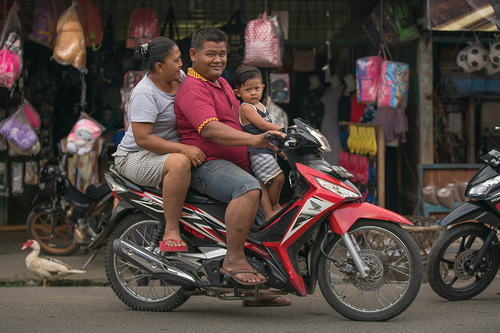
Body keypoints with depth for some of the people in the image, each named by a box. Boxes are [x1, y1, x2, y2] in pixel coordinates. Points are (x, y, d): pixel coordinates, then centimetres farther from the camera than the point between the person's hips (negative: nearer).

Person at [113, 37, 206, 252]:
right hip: (137, 157, -9)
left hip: (171, 151, 9)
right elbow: (142, 138, -28)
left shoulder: (180, 78, 4)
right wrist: (183, 149, -33)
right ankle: (171, 231, -32)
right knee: (180, 162, -37)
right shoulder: (144, 93, -21)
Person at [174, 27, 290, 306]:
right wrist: (254, 140, -39)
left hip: (235, 165, 11)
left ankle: (257, 291, 17)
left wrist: (273, 139, 24)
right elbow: (210, 129, -29)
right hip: (207, 165, -11)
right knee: (249, 189, -38)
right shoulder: (192, 89, -12)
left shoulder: (222, 83, 21)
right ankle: (234, 260, -32)